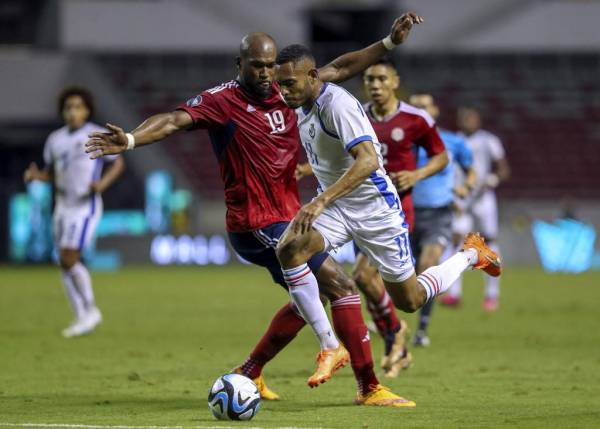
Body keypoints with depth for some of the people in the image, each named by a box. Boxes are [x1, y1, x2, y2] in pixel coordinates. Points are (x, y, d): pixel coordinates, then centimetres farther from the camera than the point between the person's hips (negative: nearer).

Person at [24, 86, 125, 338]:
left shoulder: (99, 136, -9)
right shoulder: (55, 139, 6)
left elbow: (119, 163, 1)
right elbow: (51, 175, 14)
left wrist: (103, 183, -18)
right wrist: (35, 175, -9)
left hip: (86, 207, -6)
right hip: (63, 207, 6)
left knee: (69, 260, -15)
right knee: (66, 264, 5)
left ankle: (90, 310, 2)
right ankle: (82, 318, 15)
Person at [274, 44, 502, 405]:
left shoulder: (338, 104, -24)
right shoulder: (302, 107, 3)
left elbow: (368, 160, -36)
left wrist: (321, 202, -44)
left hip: (375, 208, -7)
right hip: (335, 207, 7)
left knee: (409, 300, 4)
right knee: (289, 249, -22)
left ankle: (469, 255, 32)